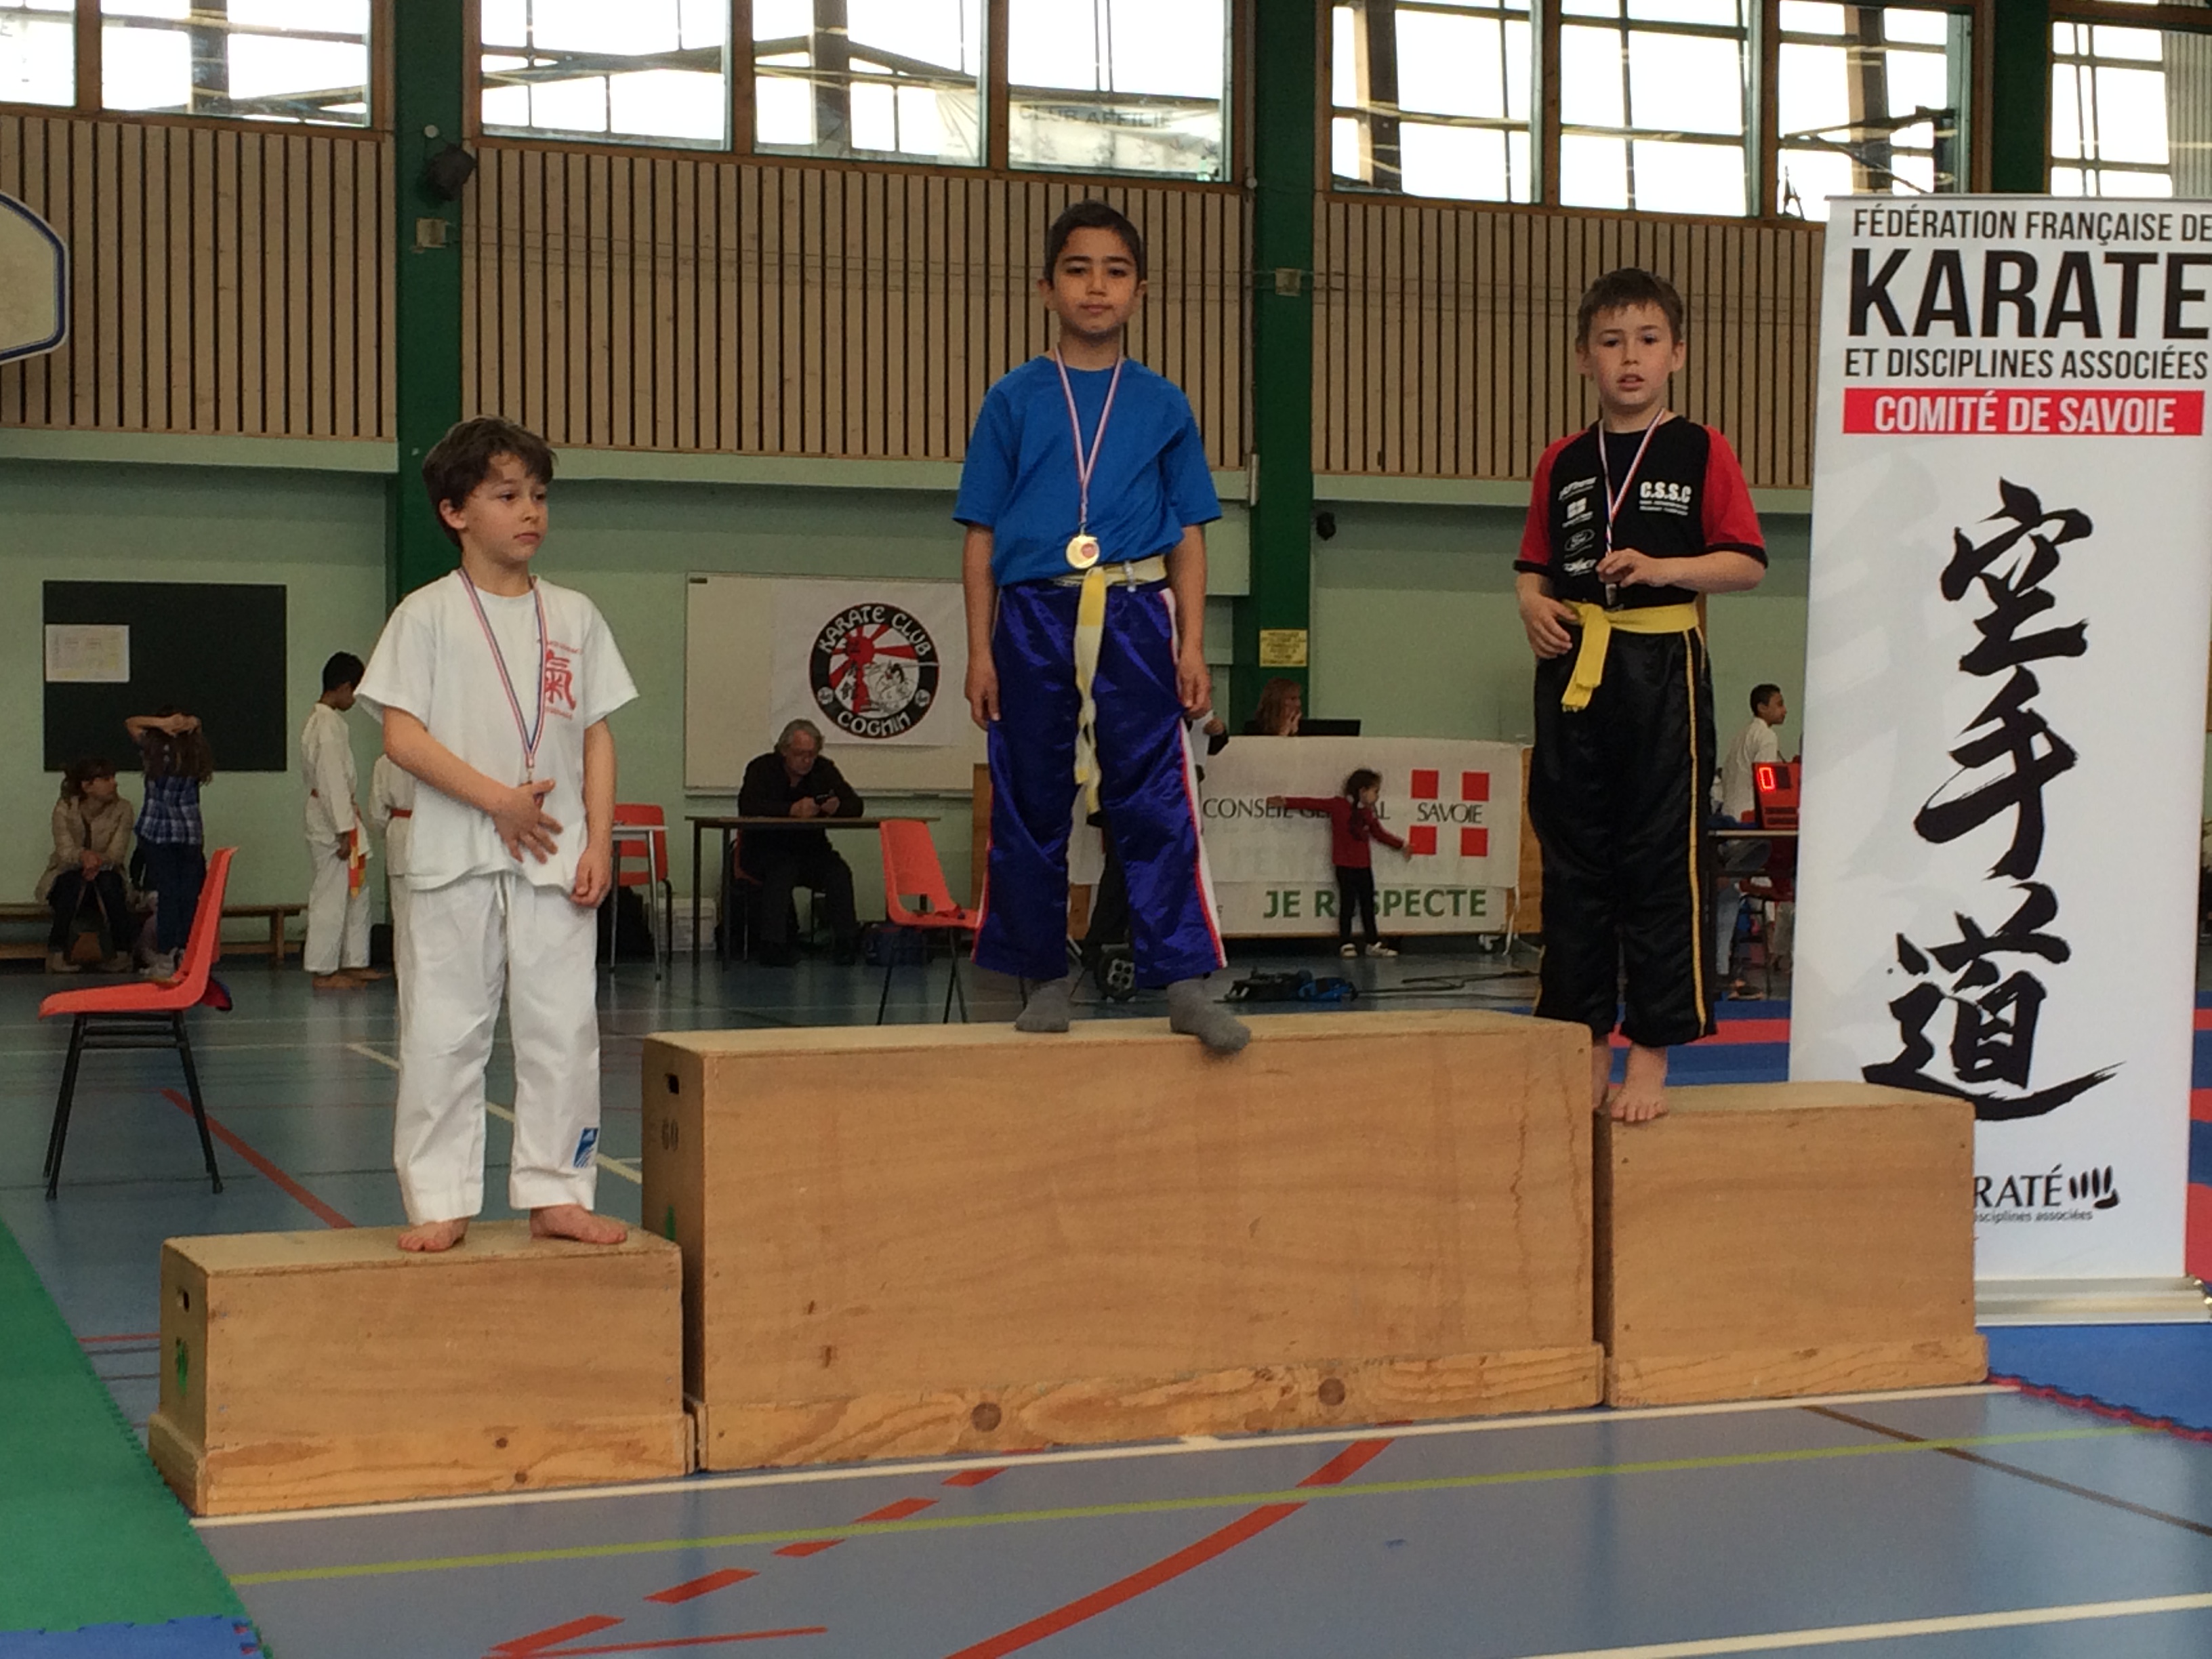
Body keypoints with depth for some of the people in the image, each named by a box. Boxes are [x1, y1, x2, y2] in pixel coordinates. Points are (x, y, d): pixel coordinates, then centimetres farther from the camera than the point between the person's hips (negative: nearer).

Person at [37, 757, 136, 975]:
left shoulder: (122, 809, -9)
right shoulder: (65, 809, -12)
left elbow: (116, 853, -16)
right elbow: (65, 853, -21)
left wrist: (98, 860, -39)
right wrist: (83, 856, -44)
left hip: (106, 877, 1)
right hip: (68, 876, -1)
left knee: (109, 882, -33)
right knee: (74, 882, -35)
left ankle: (122, 954, -28)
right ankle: (57, 952, -31)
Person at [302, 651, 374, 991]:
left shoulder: (317, 718, 15)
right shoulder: (330, 724, -17)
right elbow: (333, 778, -21)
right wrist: (344, 829, -21)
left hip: (324, 810, 10)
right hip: (332, 817, -10)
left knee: (356, 891, 15)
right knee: (332, 893, -5)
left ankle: (353, 963, 20)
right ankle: (323, 971, 0)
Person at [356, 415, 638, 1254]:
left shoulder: (573, 615, 11)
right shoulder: (428, 614, 0)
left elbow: (596, 737, 10)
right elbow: (402, 735, -7)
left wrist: (599, 842, 0)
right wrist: (497, 799, -14)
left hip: (556, 856, 3)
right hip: (454, 858, -3)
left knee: (563, 1028, 3)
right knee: (442, 1031, 0)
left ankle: (556, 1192, 12)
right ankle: (440, 1201, 8)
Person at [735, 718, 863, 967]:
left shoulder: (824, 769, 5)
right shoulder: (763, 768, -7)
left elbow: (855, 806, -1)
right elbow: (747, 807, -25)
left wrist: (838, 807, -26)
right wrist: (792, 810, -37)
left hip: (810, 848, 3)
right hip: (765, 850, -3)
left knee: (839, 872, -25)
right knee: (782, 871, -35)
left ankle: (846, 942, -19)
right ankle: (772, 945, -32)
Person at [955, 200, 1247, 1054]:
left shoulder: (1163, 406, 10)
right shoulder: (1015, 400, 8)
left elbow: (1188, 535, 10)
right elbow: (981, 535, 7)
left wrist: (1192, 647, 1)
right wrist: (981, 650, 0)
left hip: (1135, 616, 0)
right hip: (1035, 615, 0)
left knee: (1155, 803, -8)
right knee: (1030, 806, 5)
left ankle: (1184, 981, -8)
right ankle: (1043, 979, 17)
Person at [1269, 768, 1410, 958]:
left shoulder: (1368, 814, 10)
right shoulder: (1338, 805, -8)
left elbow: (1380, 834, 21)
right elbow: (1312, 803, -10)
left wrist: (1401, 846, 25)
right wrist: (1286, 802, -14)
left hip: (1364, 866, 6)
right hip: (1345, 866, -6)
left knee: (1368, 905, 9)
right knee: (1347, 904, -1)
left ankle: (1374, 943, 15)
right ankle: (1346, 944, 7)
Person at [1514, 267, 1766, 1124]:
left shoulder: (1701, 451, 2)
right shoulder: (1563, 462, 13)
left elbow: (1747, 563, -3)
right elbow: (1533, 566, 18)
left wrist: (1659, 567, -16)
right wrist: (1533, 606, -3)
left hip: (1662, 669, -4)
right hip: (1573, 668, 4)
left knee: (1661, 860, -4)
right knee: (1574, 861, 7)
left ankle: (1650, 1059, 2)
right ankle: (1588, 1051, 17)